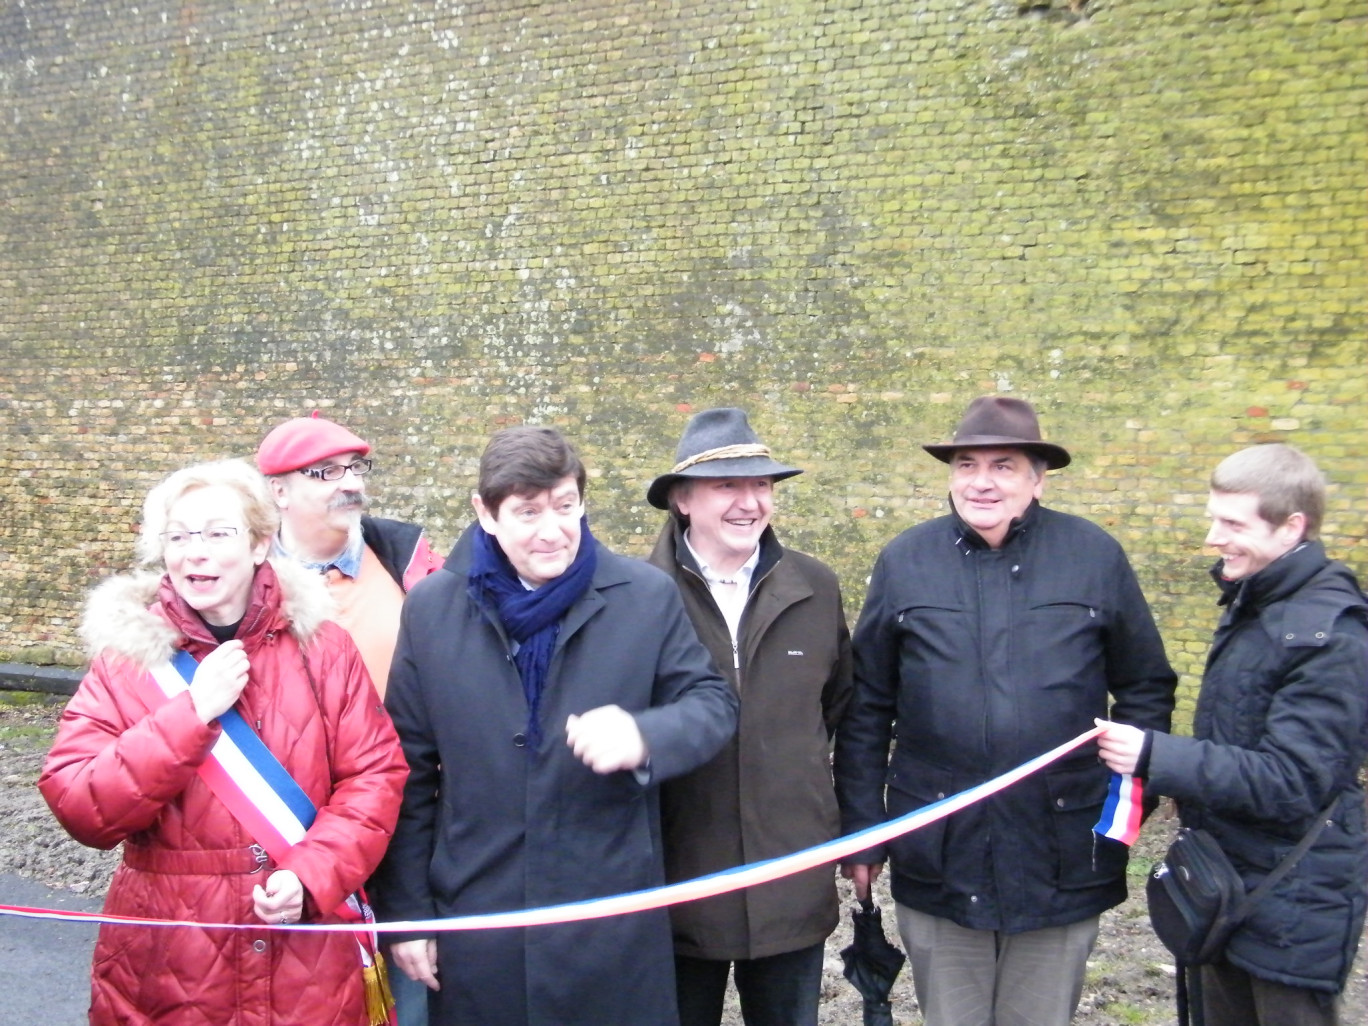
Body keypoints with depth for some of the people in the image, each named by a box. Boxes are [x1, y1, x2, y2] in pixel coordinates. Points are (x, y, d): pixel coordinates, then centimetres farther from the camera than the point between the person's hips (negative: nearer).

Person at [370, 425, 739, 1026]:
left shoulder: (648, 597, -4)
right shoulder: (432, 607, -1)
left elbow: (712, 704, 1)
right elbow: (408, 770, 3)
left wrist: (645, 736, -22)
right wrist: (405, 911, 3)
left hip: (615, 930, 0)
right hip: (475, 925, 1)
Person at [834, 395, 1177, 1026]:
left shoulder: (1096, 556, -1)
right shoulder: (905, 561, 0)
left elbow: (1147, 687, 7)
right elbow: (867, 707, 3)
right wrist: (860, 831, 3)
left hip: (1062, 863, 0)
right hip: (938, 862, 0)